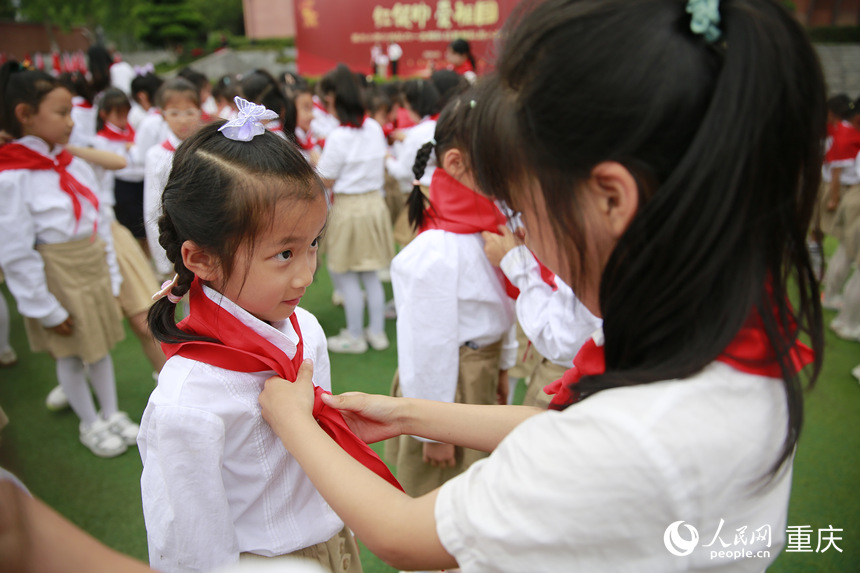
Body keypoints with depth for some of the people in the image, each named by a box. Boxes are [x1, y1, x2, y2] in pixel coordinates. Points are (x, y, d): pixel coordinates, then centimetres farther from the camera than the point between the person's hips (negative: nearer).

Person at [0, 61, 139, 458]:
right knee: (70, 354, 12)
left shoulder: (75, 165, -1)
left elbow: (101, 222, 7)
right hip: (56, 279, -5)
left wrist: (111, 275, 8)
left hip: (94, 270, 6)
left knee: (100, 345, 18)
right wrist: (45, 308, -13)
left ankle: (111, 413, 35)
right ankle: (90, 424, 30)